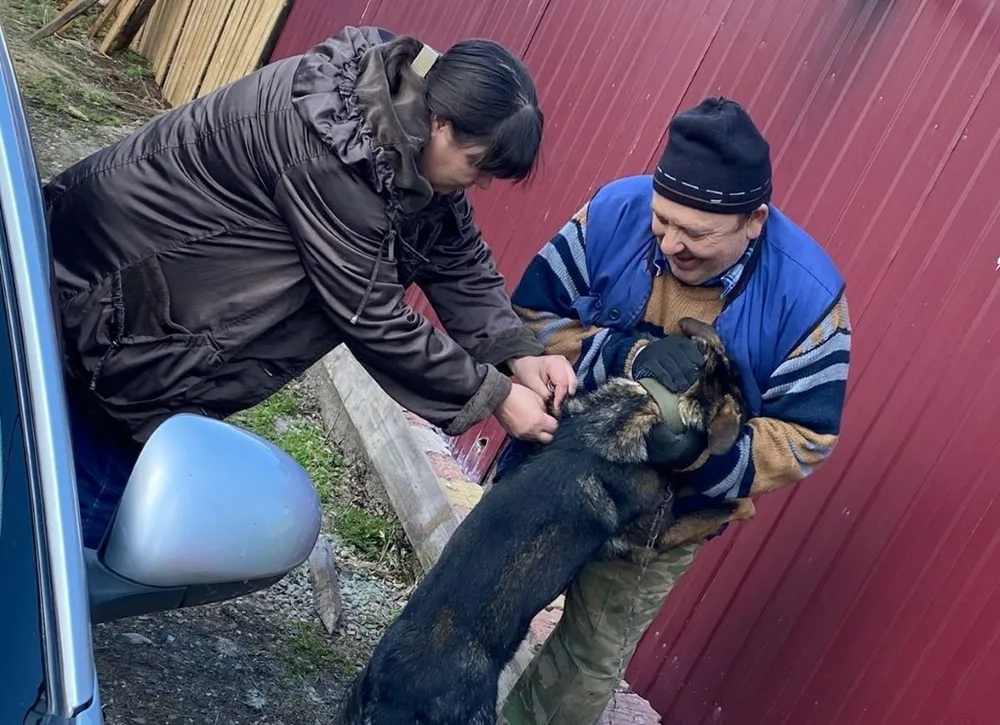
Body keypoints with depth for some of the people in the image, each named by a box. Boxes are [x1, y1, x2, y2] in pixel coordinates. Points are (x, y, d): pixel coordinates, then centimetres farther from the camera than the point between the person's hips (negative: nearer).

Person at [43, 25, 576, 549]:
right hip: (105, 269, -8)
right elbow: (372, 316, -29)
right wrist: (494, 394, -21)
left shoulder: (408, 134, -7)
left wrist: (519, 352, -11)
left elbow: (458, 256, 1)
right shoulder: (331, 156, -34)